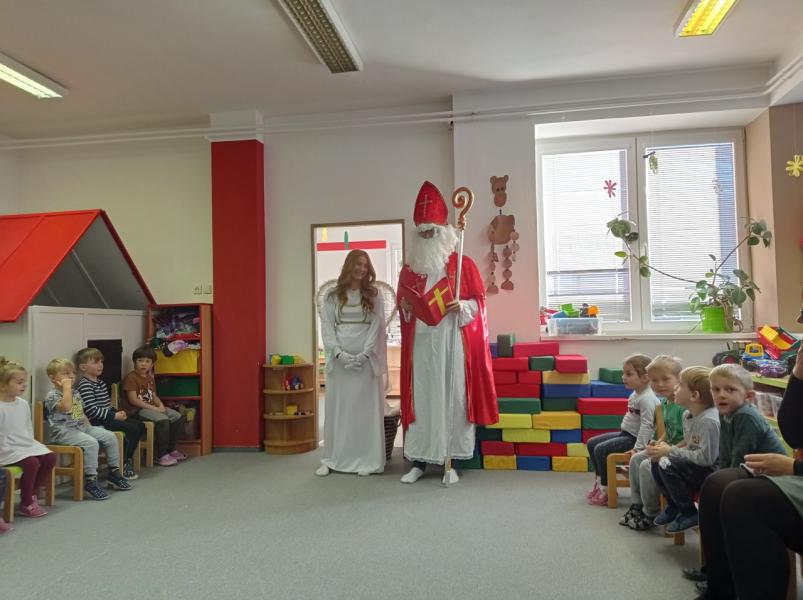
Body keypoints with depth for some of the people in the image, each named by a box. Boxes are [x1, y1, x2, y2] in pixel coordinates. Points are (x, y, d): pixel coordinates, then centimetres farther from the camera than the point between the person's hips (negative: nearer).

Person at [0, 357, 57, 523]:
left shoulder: (23, 403, 8)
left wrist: (30, 444, 9)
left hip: (26, 445, 8)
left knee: (50, 458, -8)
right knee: (32, 463, -27)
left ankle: (31, 494, 9)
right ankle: (26, 503, -5)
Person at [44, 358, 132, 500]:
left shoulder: (75, 393, 19)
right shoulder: (52, 395, -8)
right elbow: (66, 407, -29)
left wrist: (89, 426, 13)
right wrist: (66, 387, -22)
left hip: (82, 427, 8)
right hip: (64, 431, -8)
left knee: (110, 436, -5)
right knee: (91, 443, -32)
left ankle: (114, 472, 8)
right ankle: (90, 480, -24)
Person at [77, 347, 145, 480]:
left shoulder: (101, 382, 17)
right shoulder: (85, 385, -14)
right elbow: (92, 410, -23)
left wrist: (118, 412, 4)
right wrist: (114, 416, -22)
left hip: (109, 417, 10)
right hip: (98, 422, -10)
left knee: (140, 425, 3)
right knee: (132, 429, -20)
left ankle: (127, 459, 10)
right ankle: (122, 465, -8)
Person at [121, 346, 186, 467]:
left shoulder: (150, 378, 17)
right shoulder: (131, 378, -11)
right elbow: (133, 400, -18)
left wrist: (161, 405, -4)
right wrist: (154, 408, -20)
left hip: (152, 407, 9)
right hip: (137, 410, -9)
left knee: (178, 417, 0)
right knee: (163, 420, -31)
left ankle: (171, 449, 14)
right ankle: (161, 456, -21)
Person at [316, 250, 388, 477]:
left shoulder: (374, 295, 6)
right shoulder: (333, 296, 7)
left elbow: (377, 326, 0)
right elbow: (326, 328, 1)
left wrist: (364, 354, -12)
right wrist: (339, 353, -12)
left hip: (366, 359, -1)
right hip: (339, 359, 1)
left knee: (366, 409, 2)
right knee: (337, 409, 5)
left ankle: (366, 460, 8)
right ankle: (332, 459, 12)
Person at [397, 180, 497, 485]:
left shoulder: (463, 265, 3)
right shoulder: (409, 270, 12)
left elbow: (479, 301, 3)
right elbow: (402, 304, 17)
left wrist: (462, 306, -16)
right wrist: (405, 306, -4)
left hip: (452, 341, -2)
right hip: (421, 343, 3)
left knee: (452, 397, -1)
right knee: (422, 397, 2)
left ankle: (450, 462, 8)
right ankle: (418, 461, 10)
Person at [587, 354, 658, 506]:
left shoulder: (647, 399, -23)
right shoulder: (636, 393, 8)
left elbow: (646, 425, -27)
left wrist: (638, 449, -28)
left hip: (635, 438, -10)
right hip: (625, 433, 10)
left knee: (601, 449, -18)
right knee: (592, 443, 8)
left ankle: (606, 490, -4)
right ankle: (599, 480, 20)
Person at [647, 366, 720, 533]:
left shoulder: (709, 420, -26)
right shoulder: (687, 415, 4)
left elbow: (706, 457, -28)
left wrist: (671, 451, -21)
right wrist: (664, 449, -6)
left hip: (712, 470, -9)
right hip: (695, 466, 9)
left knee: (668, 466, -24)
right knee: (657, 461, 2)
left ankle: (689, 513, -4)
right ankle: (674, 505, 19)